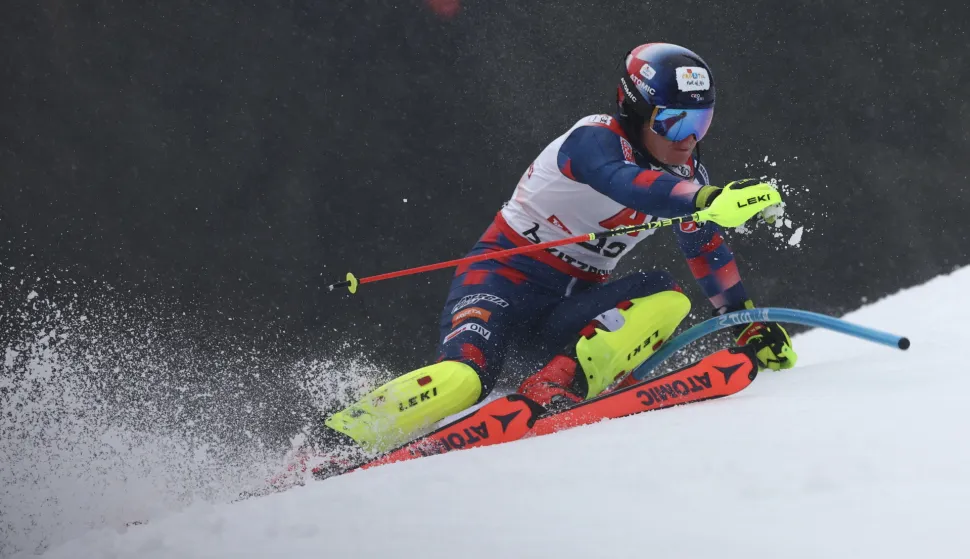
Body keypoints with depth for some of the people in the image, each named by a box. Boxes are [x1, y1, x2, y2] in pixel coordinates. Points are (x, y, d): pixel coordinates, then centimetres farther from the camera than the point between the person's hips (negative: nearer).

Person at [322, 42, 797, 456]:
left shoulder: (685, 174, 6)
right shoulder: (596, 139, -19)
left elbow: (708, 250, 21)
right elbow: (627, 182, -42)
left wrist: (750, 322, 19)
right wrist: (706, 198, -57)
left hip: (572, 309, 7)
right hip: (506, 277, -7)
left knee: (666, 299, -20)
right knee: (464, 377, -34)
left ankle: (553, 392, -32)